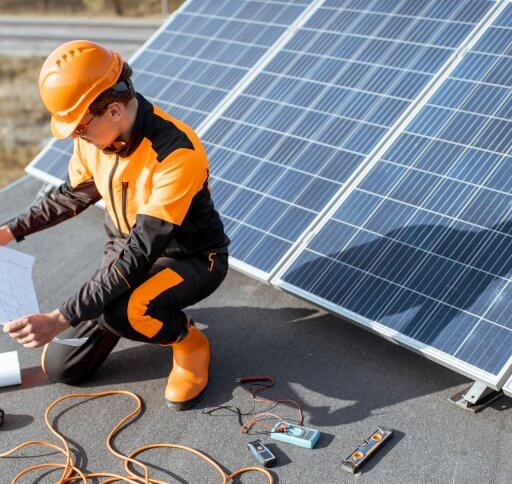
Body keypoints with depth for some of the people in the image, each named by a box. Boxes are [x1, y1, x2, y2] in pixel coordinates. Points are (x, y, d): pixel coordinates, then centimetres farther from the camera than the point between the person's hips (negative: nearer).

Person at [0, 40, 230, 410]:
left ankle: (188, 341, -5)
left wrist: (60, 319, -37)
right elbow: (75, 194, 11)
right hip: (128, 250, 7)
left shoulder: (177, 155, -34)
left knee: (119, 313, -39)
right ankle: (135, 305, 25)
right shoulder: (95, 135, -11)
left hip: (192, 258, -6)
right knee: (62, 368, 2)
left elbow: (139, 257, -35)